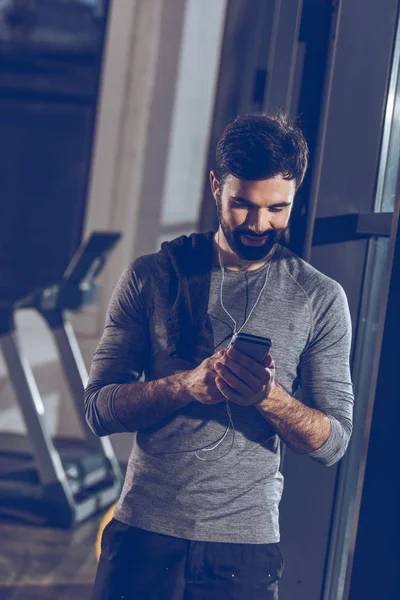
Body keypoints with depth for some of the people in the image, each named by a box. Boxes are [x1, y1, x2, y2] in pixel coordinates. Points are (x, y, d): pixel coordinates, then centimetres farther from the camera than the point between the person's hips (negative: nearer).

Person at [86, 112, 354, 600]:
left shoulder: (321, 298, 0)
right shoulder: (150, 277, 1)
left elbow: (333, 441, 0)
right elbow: (99, 408, -3)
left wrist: (269, 397, -20)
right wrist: (188, 384, -20)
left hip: (245, 545, 0)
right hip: (144, 530, 0)